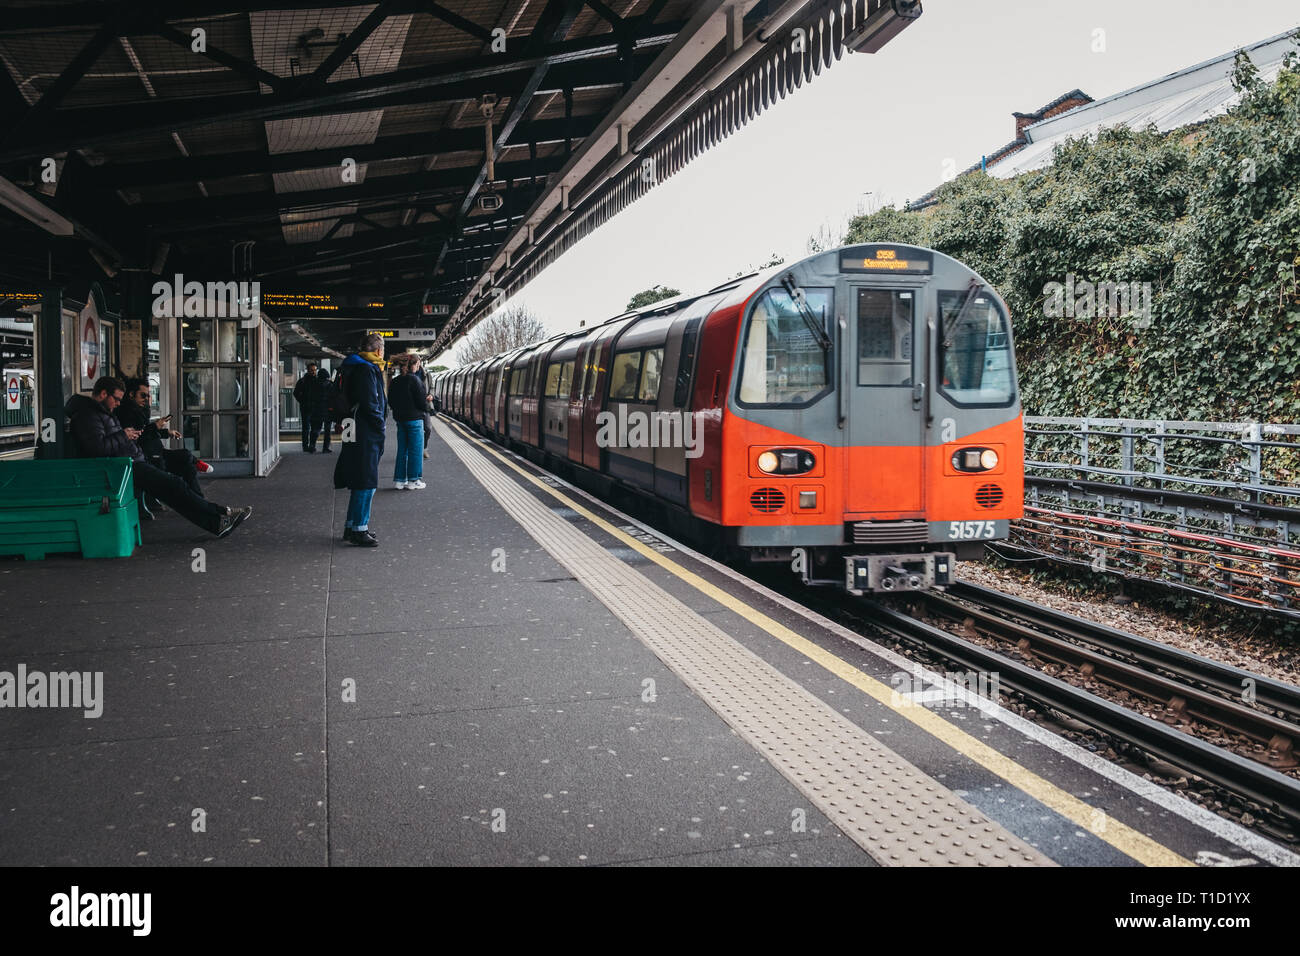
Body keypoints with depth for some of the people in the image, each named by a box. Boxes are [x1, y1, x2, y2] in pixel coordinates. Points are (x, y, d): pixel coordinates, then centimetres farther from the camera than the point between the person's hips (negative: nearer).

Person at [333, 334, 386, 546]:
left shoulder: (356, 368, 17)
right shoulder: (367, 370, -14)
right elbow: (370, 404, -20)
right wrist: (380, 428, -9)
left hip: (358, 434, 10)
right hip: (365, 435, -10)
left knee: (361, 483, 16)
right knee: (366, 483, -6)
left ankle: (352, 526, 23)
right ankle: (358, 530, -3)